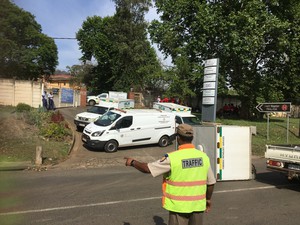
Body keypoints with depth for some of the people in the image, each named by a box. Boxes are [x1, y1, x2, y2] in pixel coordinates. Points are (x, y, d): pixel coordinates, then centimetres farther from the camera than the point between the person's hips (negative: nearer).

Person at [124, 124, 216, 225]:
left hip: (179, 206, -4)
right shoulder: (203, 156, -4)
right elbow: (211, 182, 5)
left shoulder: (172, 158, -18)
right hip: (198, 205, 4)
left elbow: (147, 168, -11)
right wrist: (208, 199, 21)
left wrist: (133, 162, 6)